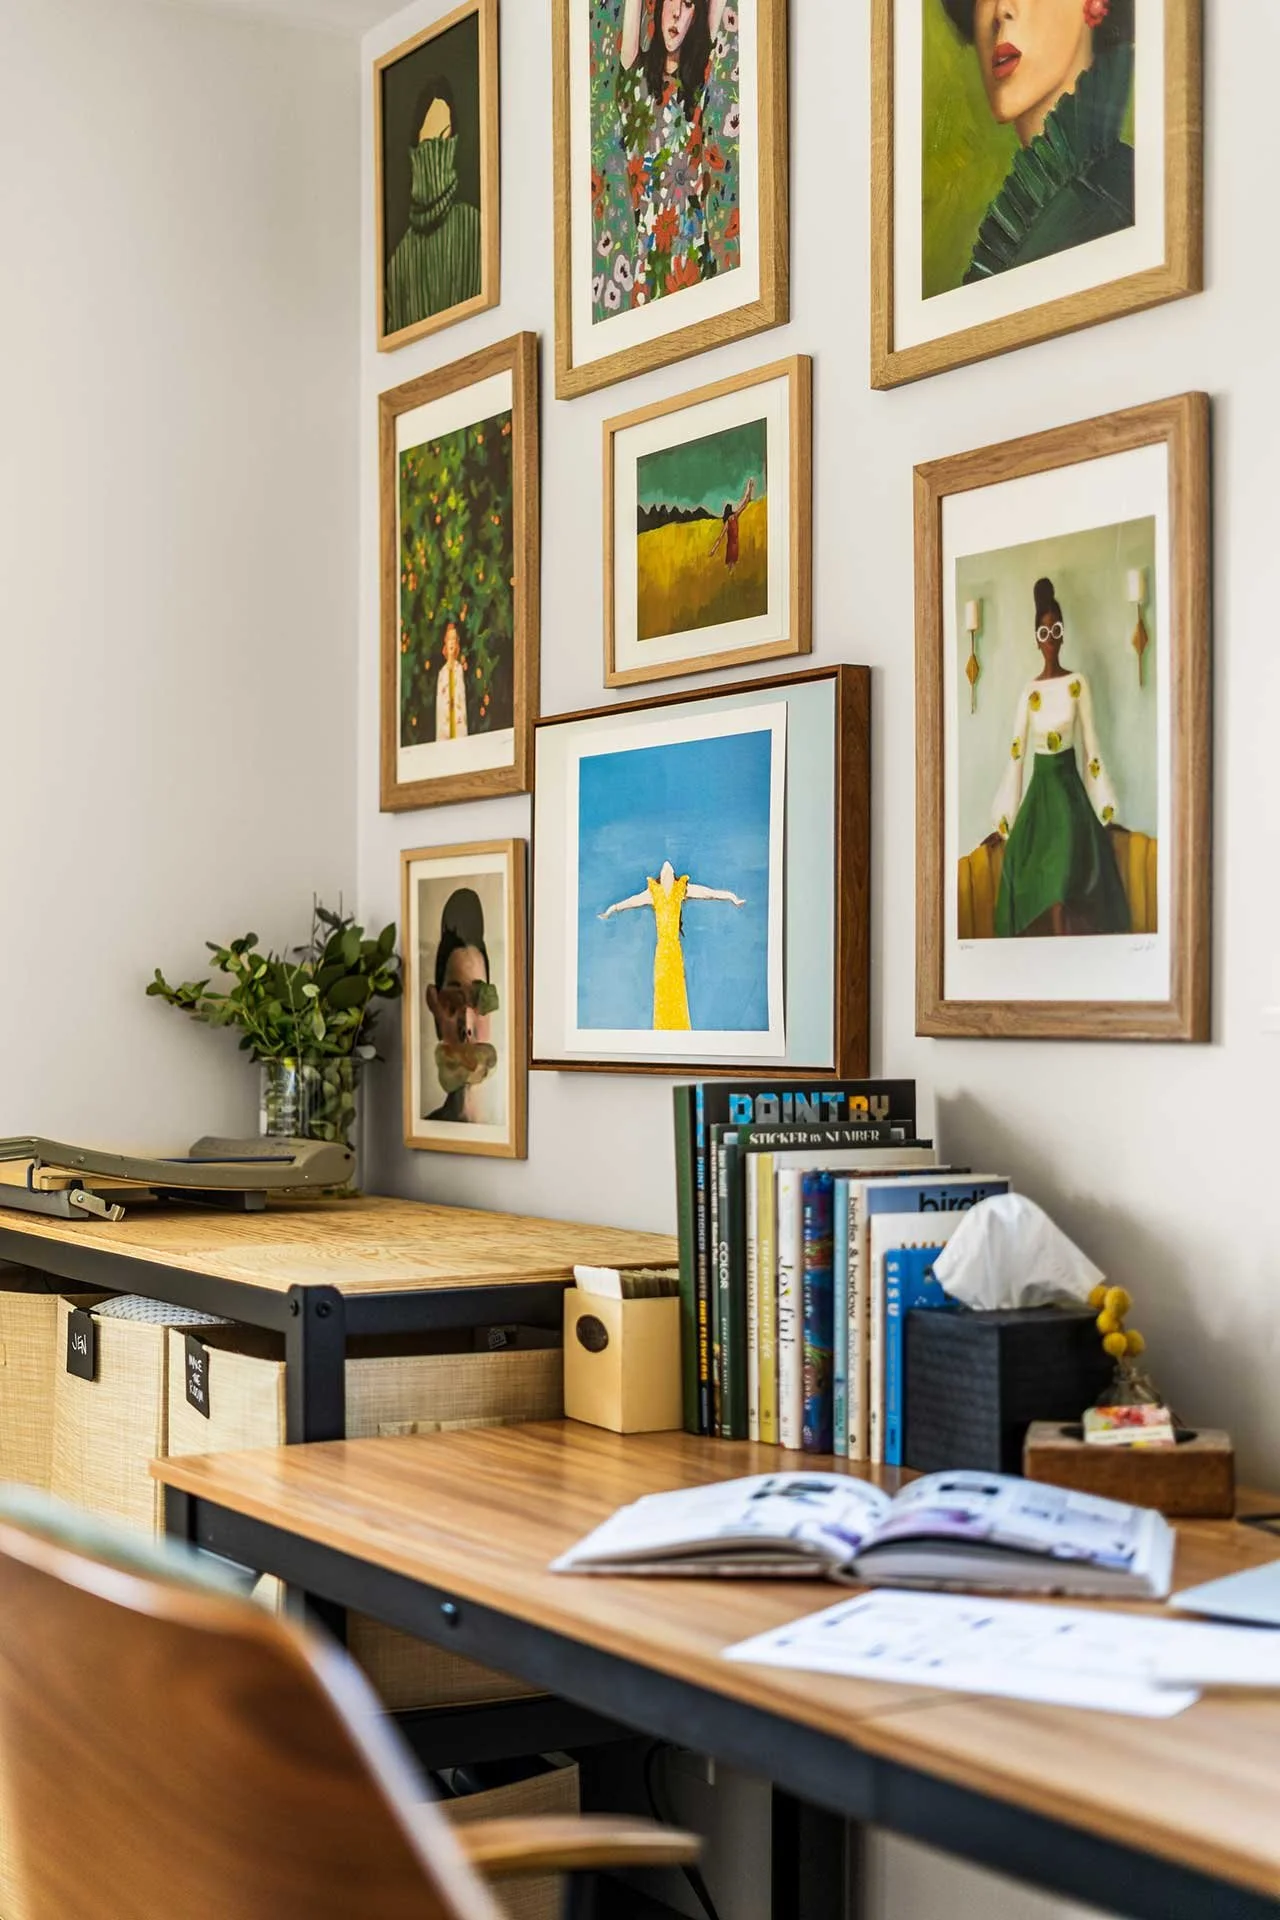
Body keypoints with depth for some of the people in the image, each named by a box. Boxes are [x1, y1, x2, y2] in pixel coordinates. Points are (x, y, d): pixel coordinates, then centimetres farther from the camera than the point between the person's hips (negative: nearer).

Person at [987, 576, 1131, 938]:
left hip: (1070, 789, -2)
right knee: (1035, 889, -3)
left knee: (1066, 884, -14)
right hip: (1038, 791, 2)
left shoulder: (1078, 684, -1)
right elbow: (1016, 755, 7)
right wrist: (1003, 822, 7)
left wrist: (1105, 812, 1)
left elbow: (1092, 748, 1)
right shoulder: (1029, 690, 4)